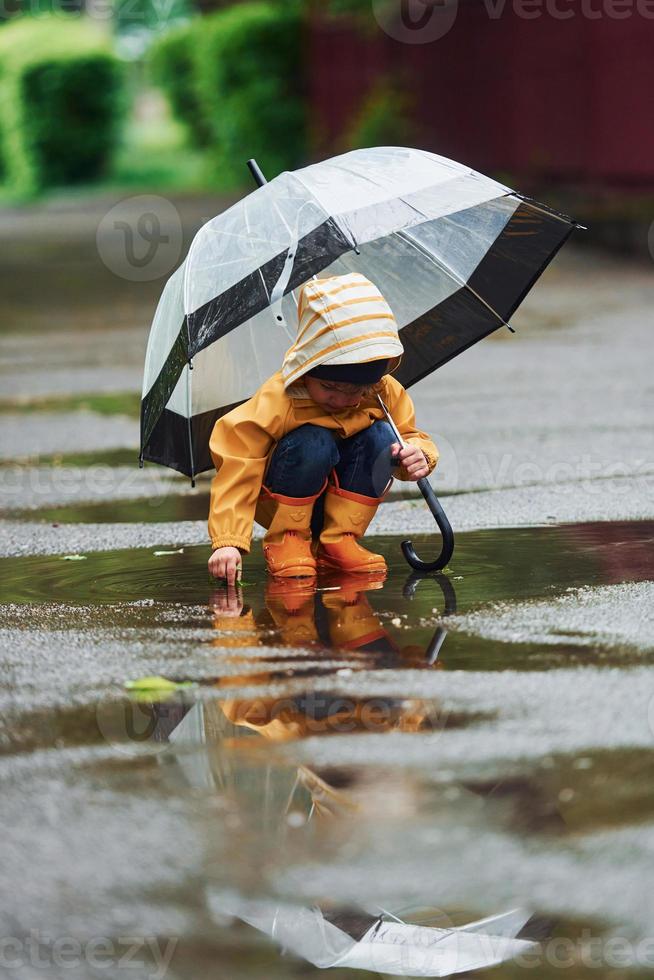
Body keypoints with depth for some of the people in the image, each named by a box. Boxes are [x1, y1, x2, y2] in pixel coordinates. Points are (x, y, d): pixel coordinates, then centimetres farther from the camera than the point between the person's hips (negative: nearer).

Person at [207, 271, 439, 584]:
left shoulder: (387, 394, -14)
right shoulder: (274, 402, -29)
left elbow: (410, 437, -2)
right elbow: (238, 471, -33)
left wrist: (417, 454, -29)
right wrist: (227, 542, -44)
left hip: (345, 505, 4)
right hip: (283, 504, -4)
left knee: (382, 437, -23)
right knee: (313, 443, -35)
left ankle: (339, 539, -14)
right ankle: (286, 539, -16)